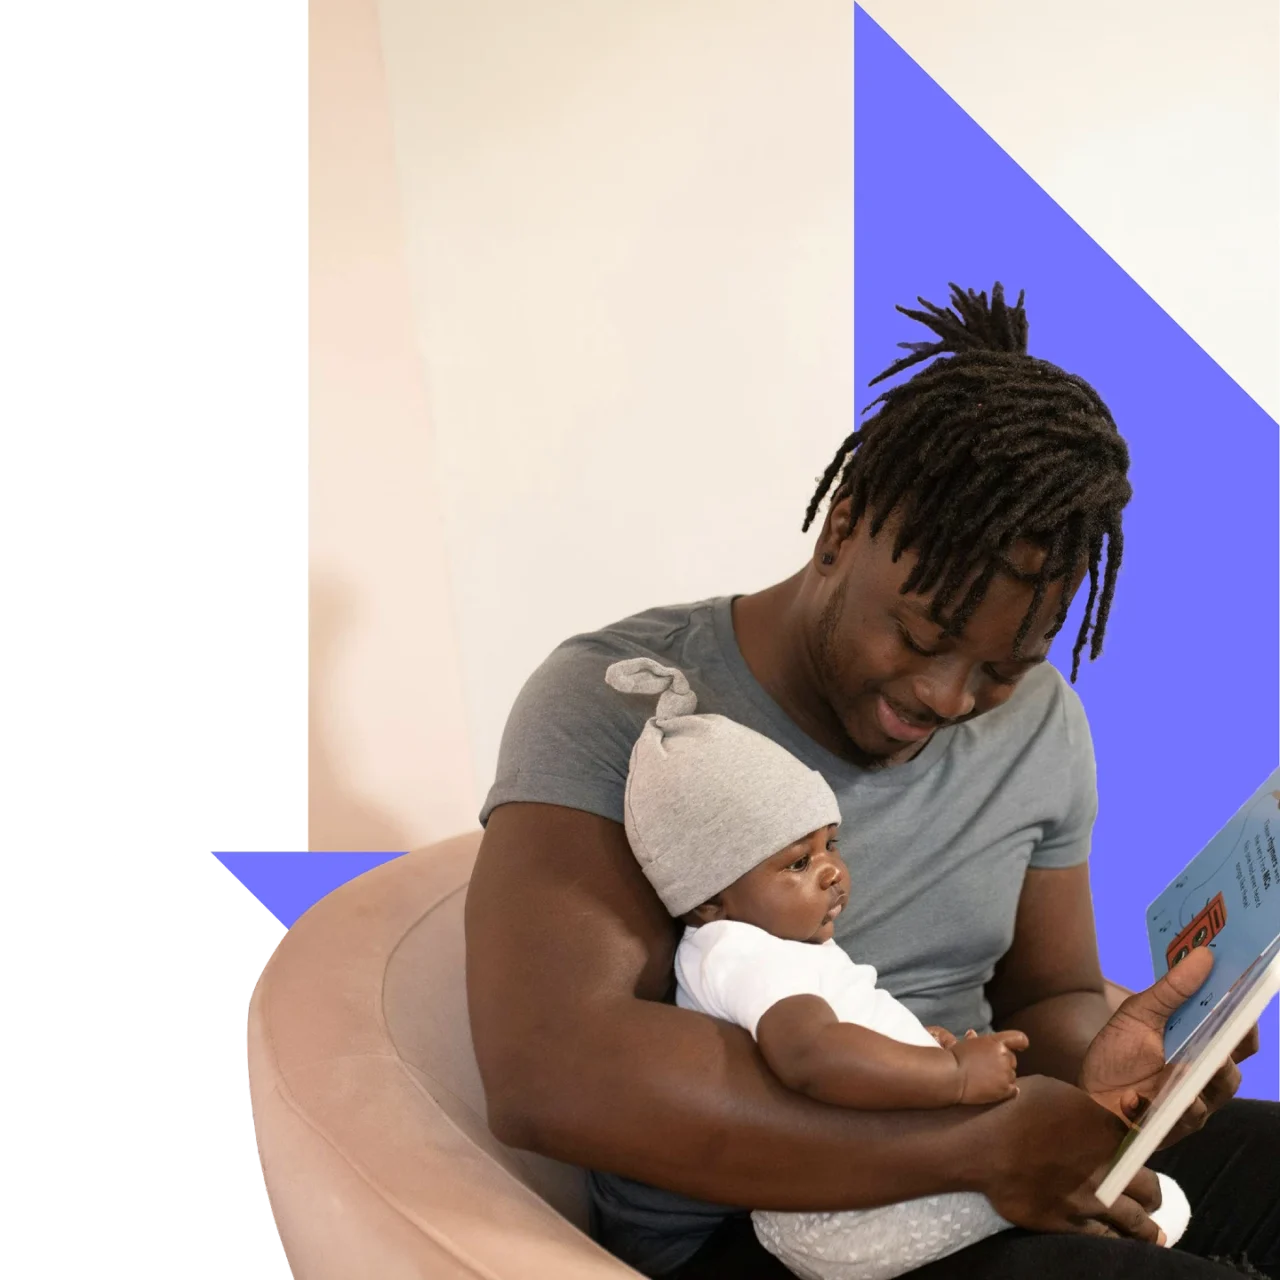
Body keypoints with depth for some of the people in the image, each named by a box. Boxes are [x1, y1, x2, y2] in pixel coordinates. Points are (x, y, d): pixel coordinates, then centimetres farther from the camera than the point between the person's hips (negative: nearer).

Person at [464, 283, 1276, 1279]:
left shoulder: (1041, 722, 2)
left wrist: (1100, 1060, -15)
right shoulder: (614, 704, -17)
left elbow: (1047, 993, 11)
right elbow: (543, 1072, -29)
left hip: (964, 1178, 7)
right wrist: (976, 1142, -26)